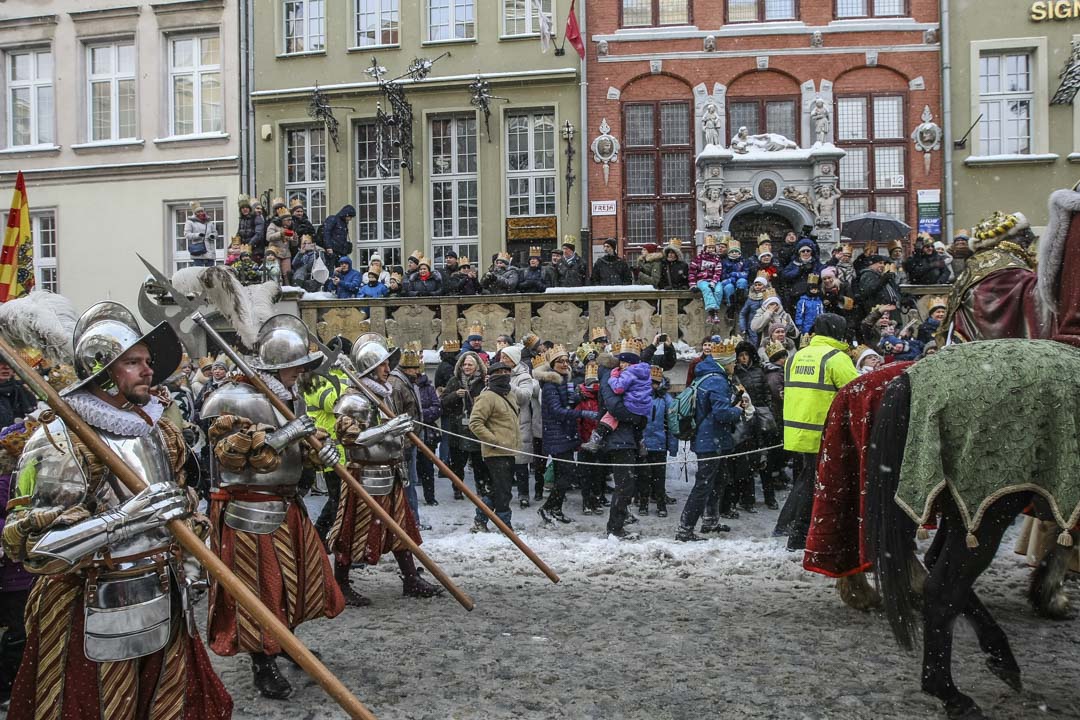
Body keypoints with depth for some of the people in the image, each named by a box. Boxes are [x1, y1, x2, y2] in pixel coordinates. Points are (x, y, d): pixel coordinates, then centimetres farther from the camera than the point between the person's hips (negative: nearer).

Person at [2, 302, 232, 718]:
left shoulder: (159, 431, 7)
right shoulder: (59, 442, -17)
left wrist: (189, 557, 14)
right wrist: (122, 519, -32)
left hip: (167, 603, 7)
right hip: (97, 617, -7)